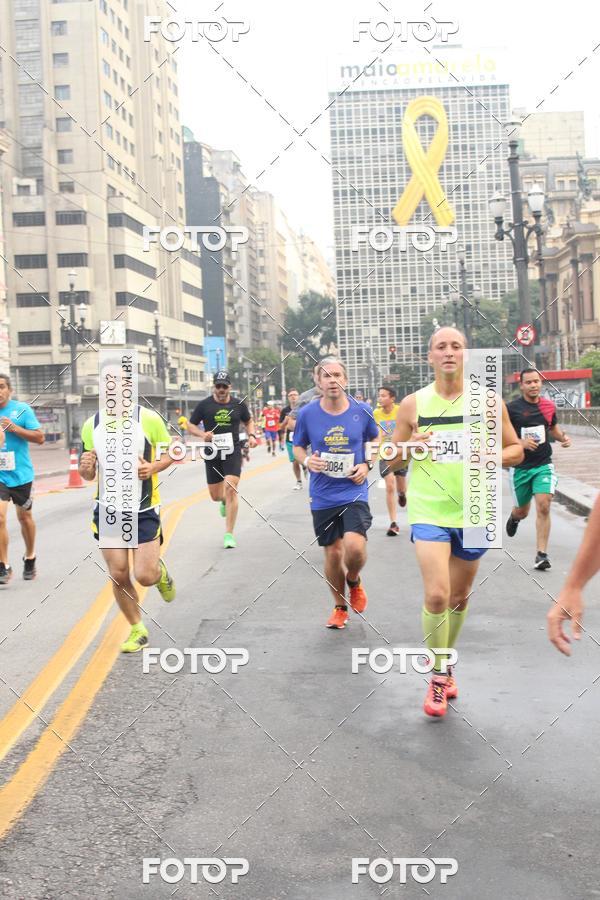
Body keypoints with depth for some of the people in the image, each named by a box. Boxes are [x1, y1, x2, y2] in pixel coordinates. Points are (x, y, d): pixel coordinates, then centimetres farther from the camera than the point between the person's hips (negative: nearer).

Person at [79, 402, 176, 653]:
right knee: (119, 576, 1)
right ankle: (137, 630, 21)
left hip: (144, 511, -2)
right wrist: (85, 467, -15)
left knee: (145, 576, -8)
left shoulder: (149, 419, -8)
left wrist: (152, 468, -20)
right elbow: (88, 474, 9)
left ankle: (159, 570, 30)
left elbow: (169, 454, 1)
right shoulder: (91, 425, 1)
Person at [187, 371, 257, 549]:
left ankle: (229, 534, -8)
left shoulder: (239, 405, 3)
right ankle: (224, 501, 48)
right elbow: (191, 425, 6)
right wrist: (202, 434, -13)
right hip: (212, 455, 1)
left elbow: (249, 421, 20)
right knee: (215, 496, 7)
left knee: (231, 490, -16)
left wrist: (252, 435, 1)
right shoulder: (204, 405, 0)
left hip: (233, 453, -1)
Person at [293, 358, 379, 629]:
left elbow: (375, 440, 15)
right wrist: (307, 460, -11)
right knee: (333, 553, 7)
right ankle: (340, 607, 31)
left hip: (354, 492, -1)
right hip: (323, 497, 1)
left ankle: (354, 581, 16)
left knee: (355, 546, -20)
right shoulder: (307, 414, -3)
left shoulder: (362, 411, -3)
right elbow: (297, 447, 11)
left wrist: (366, 465, -2)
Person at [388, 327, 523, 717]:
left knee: (459, 597, 14)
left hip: (473, 513, 2)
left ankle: (446, 664, 37)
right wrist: (412, 447, -16)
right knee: (436, 595, -15)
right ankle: (439, 676, 5)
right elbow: (393, 462, 6)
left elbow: (516, 450, 6)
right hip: (429, 512, -2)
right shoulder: (413, 404, -1)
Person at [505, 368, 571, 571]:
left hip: (543, 465, 1)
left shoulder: (549, 406, 4)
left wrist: (563, 437, 2)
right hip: (520, 467, -1)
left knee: (543, 506, -15)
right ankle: (514, 517, 53)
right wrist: (520, 442, -22)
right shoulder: (512, 408, -8)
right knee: (522, 511, 13)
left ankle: (541, 554, -8)